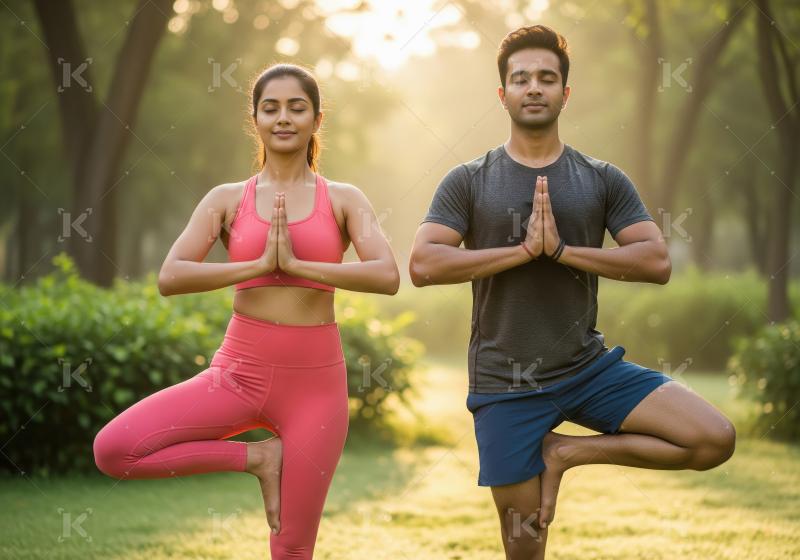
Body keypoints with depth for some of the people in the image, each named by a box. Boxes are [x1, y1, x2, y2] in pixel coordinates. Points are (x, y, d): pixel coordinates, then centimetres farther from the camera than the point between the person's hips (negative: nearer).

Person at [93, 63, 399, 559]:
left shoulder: (344, 200, 3)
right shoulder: (228, 200, 4)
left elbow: (387, 276, -13)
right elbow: (170, 277, -8)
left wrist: (295, 263, -16)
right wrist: (260, 264, -15)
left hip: (315, 381, -1)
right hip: (239, 371, 1)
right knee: (112, 450, -18)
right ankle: (255, 457, -1)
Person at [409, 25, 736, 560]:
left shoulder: (603, 179, 1)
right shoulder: (468, 182, -2)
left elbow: (657, 262, -9)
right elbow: (423, 265, -14)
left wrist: (560, 249, -18)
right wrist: (524, 249, -19)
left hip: (590, 367, 2)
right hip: (506, 382, -2)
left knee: (715, 440, -14)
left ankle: (567, 452, 1)